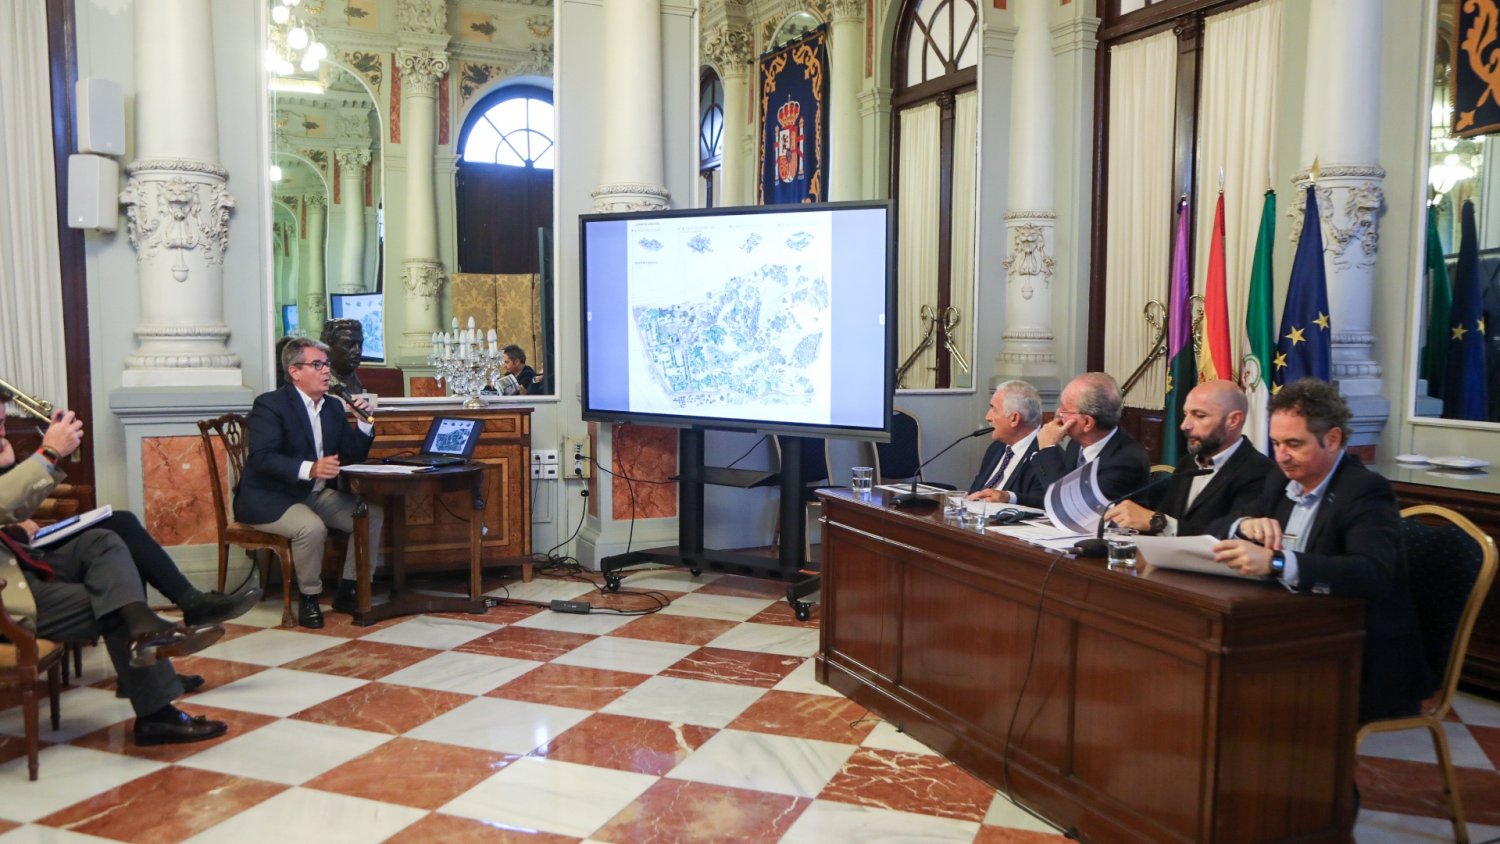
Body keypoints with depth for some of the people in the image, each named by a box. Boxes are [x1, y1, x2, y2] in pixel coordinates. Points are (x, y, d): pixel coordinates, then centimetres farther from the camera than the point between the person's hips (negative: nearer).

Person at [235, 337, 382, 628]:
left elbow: (354, 456, 11)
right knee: (312, 527, -34)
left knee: (372, 514, -9)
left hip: (317, 494, 7)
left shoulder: (333, 407, 10)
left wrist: (364, 421, -5)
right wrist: (309, 469, -38)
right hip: (269, 498, -7)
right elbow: (262, 458, -24)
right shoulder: (270, 404, -11)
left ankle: (348, 592, 1)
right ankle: (309, 598, -11)